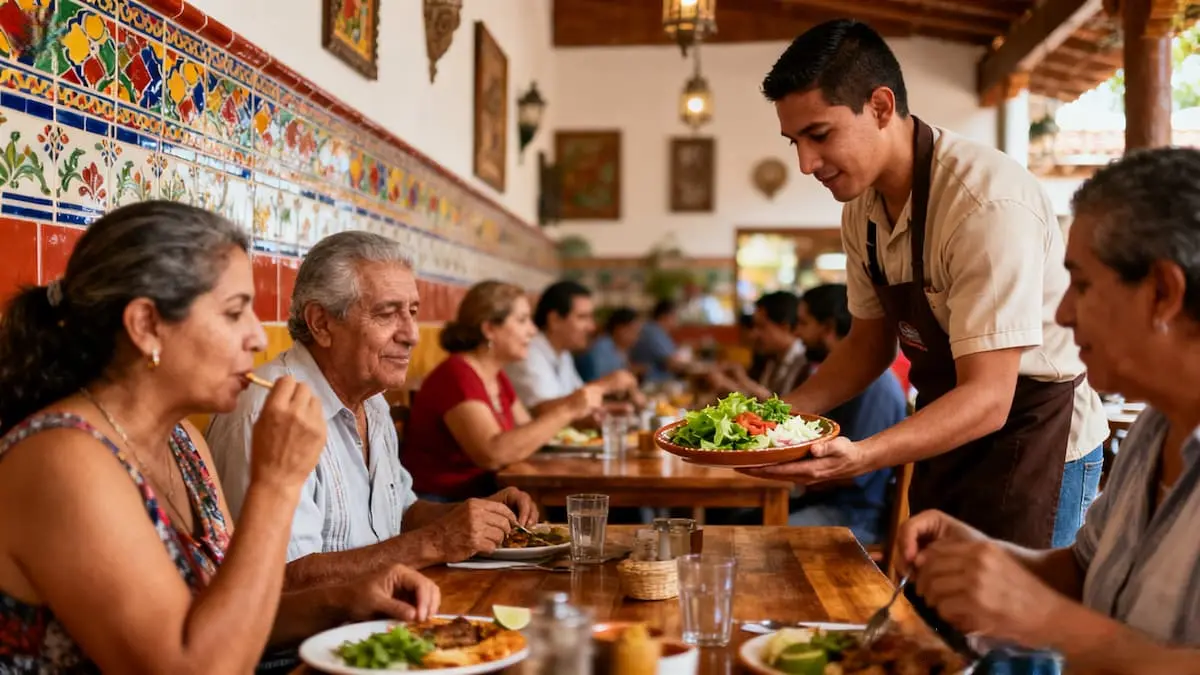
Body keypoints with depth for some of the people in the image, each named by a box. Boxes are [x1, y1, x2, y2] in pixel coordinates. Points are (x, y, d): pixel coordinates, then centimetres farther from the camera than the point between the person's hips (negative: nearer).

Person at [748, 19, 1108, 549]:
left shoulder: (990, 204, -28)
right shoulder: (862, 209, -3)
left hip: (1035, 436, -7)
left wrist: (860, 457, -42)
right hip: (949, 435, 7)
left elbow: (987, 398, -29)